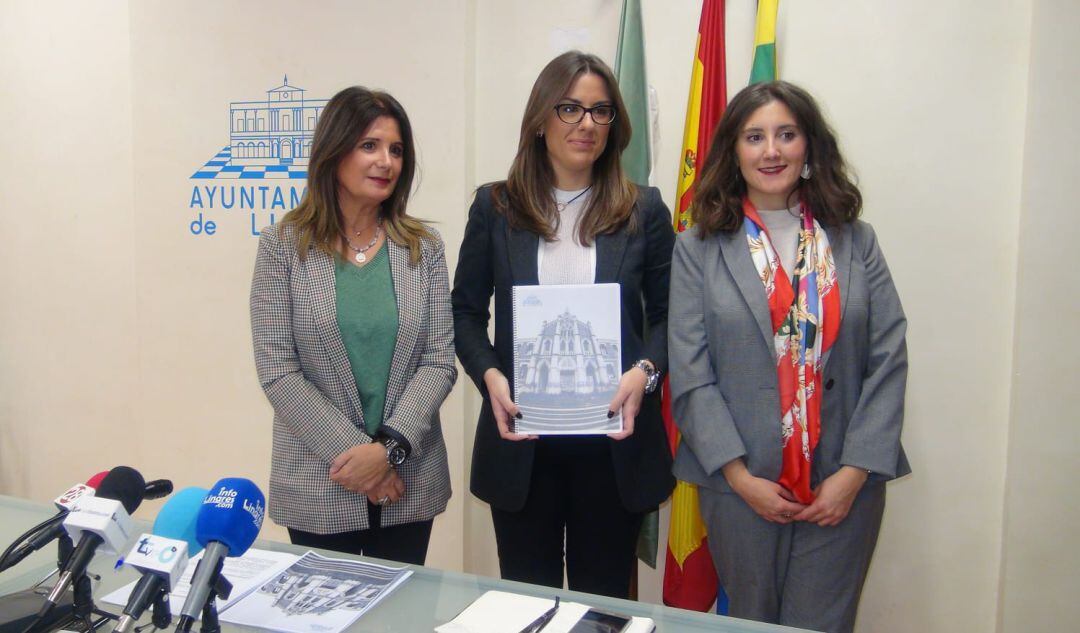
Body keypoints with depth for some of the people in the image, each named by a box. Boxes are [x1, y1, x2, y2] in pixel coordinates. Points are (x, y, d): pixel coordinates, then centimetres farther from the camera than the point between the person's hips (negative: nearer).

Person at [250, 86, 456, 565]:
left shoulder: (423, 247, 2)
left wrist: (390, 447, -15)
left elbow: (439, 361, -3)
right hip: (318, 488, -2)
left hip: (409, 484, 2)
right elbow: (277, 371, -8)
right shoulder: (283, 245, -4)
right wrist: (352, 453, -13)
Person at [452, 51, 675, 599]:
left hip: (615, 440, 0)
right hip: (521, 441, 0)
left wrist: (645, 371, -14)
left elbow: (667, 314, 5)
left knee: (604, 597, 14)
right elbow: (465, 311, 5)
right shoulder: (496, 207, 3)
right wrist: (489, 375, -11)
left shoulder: (644, 210, 3)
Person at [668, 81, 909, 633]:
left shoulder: (855, 241, 6)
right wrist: (740, 476, -11)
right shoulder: (699, 248, 1)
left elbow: (889, 363, 1)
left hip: (843, 485, 1)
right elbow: (689, 375, -5)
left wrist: (856, 470, -8)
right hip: (740, 484, -1)